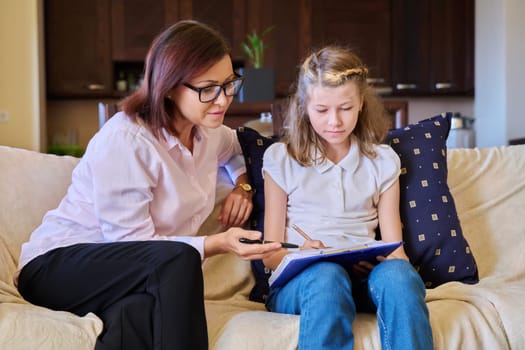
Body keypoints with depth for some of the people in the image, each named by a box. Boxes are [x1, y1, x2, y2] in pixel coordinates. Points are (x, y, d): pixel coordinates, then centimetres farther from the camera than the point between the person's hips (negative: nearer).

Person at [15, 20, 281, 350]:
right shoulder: (124, 140, -21)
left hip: (140, 274, 5)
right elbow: (133, 244, -21)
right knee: (178, 259, -35)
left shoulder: (207, 131, 3)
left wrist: (242, 186, 7)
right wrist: (219, 244, -30)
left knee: (141, 313, -36)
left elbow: (241, 148, 29)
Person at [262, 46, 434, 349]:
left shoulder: (382, 161, 18)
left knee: (399, 274, -35)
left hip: (364, 276, 2)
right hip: (297, 281, -1)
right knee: (327, 275, -38)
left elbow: (393, 246, 13)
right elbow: (271, 253, 7)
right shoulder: (281, 159, 12)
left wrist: (395, 262, -12)